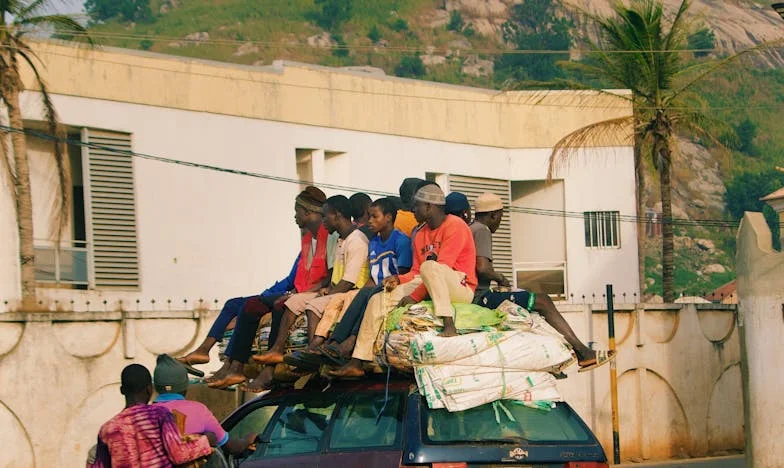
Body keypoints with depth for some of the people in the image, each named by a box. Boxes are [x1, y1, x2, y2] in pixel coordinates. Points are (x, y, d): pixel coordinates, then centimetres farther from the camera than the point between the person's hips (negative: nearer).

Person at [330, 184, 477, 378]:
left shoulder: (454, 226, -9)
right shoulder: (421, 234, 18)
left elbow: (442, 267, -17)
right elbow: (417, 273, 17)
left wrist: (415, 296, -18)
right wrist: (399, 280, -6)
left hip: (460, 287, -8)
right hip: (429, 287, 8)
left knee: (429, 266, -38)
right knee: (378, 300, -3)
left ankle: (449, 324, -44)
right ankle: (356, 363, -7)